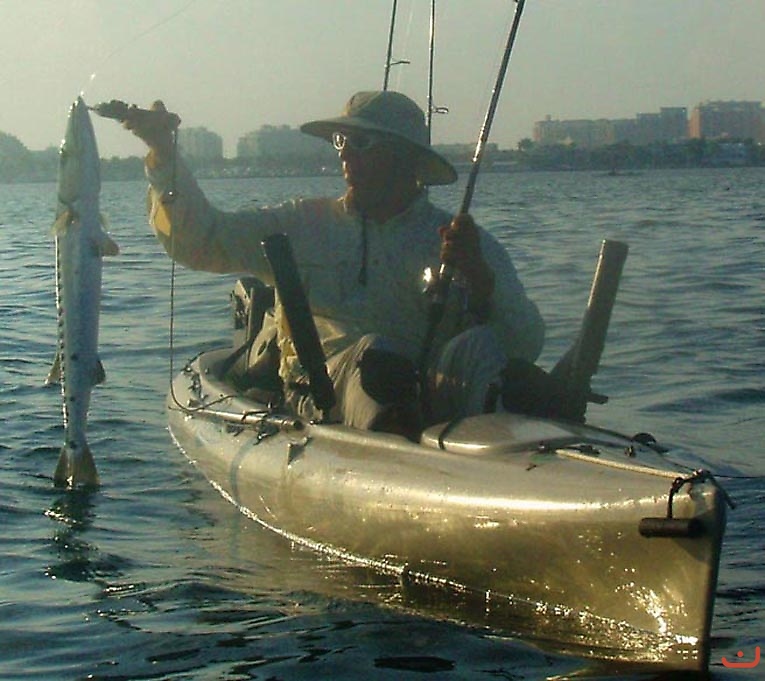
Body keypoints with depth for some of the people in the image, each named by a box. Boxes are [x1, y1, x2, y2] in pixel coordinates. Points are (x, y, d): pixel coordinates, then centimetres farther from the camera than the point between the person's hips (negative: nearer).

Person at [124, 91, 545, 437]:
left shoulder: (466, 243, 15)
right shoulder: (304, 225, 21)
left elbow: (526, 345, 3)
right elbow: (199, 239, 17)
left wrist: (479, 278, -14)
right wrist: (164, 156, 6)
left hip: (429, 398, 0)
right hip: (322, 401, 1)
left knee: (478, 346, -30)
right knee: (372, 353, -32)